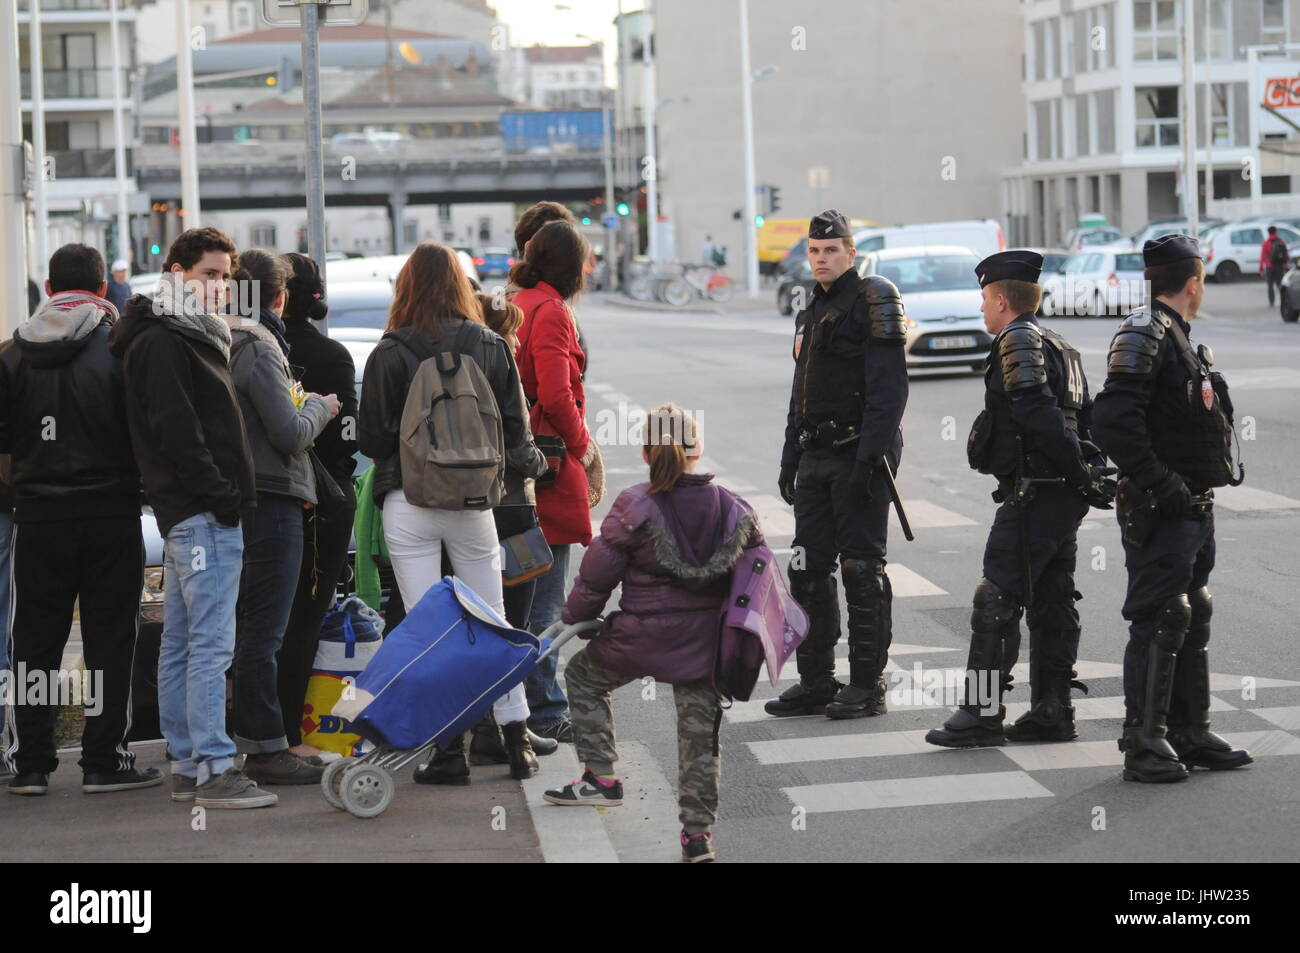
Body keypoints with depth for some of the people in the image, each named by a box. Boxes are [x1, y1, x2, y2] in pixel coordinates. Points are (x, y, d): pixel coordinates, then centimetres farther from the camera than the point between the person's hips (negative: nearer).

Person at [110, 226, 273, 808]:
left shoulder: (189, 337, 21)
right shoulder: (163, 342, -11)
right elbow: (177, 432, -19)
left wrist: (229, 494, 15)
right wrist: (222, 496, -18)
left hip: (185, 514, 11)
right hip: (202, 515, -11)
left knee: (179, 646, 11)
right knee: (211, 643, -11)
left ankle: (185, 767, 17)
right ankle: (214, 770, -11)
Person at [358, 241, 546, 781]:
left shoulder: (390, 354, -8)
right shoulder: (490, 347, 1)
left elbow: (371, 438, -6)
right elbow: (514, 430, 4)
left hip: (408, 501, -2)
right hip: (472, 502, 3)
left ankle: (448, 750, 2)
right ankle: (516, 741, 13)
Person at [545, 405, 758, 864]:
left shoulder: (633, 508, -13)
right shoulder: (735, 510, -1)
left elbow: (596, 574, -8)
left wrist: (574, 615, 11)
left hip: (641, 637, -3)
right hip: (704, 644, 3)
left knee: (582, 674, 23)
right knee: (700, 732, 12)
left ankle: (601, 776, 22)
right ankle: (698, 833, 9)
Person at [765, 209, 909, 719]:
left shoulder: (873, 301, -9)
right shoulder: (811, 312, 18)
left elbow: (888, 390, -17)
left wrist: (869, 461, -23)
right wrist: (790, 461, 19)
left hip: (859, 454, -8)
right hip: (816, 457, 8)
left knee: (861, 571, -4)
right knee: (808, 570, 7)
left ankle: (867, 685, 3)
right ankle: (815, 682, 15)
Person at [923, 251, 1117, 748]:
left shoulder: (1017, 342, -10)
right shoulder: (1062, 348, 20)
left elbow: (1040, 414, -21)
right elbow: (1086, 417, 18)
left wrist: (1078, 471, -19)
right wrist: (1089, 474, 13)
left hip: (1034, 496, -10)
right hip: (1066, 498, 10)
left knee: (996, 600, -8)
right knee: (1052, 603, 12)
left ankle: (981, 714, -9)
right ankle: (1052, 712, 14)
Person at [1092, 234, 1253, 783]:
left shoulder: (1176, 336, 18)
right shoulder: (1145, 335, -14)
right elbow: (1113, 420, -24)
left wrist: (1198, 493, 15)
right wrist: (1160, 485, -24)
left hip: (1194, 508, 10)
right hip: (1160, 513, -10)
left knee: (1191, 620, 14)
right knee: (1159, 624, -8)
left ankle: (1190, 733, 23)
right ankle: (1144, 745, -3)